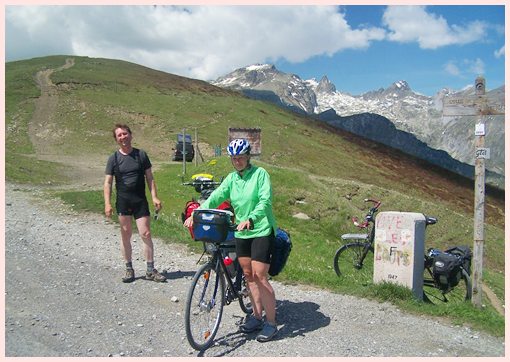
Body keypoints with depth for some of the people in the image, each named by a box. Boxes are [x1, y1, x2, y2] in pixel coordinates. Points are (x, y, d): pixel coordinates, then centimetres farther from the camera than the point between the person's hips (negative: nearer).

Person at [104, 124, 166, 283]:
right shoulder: (113, 159, 2)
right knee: (125, 235, 6)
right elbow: (108, 182, 1)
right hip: (123, 201, 0)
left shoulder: (141, 155, 4)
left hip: (140, 201, 0)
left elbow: (149, 177, 5)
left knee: (146, 234, -3)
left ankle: (150, 270, 6)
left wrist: (154, 197, -4)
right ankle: (129, 269, 19)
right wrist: (107, 203, -10)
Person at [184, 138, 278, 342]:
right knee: (248, 275, 11)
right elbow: (215, 197, -3)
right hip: (241, 232, 6)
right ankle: (257, 316, 25)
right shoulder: (231, 178, 7)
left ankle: (271, 323, 6)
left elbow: (265, 201, -21)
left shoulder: (260, 174, -9)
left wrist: (250, 219, -37)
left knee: (260, 277, -7)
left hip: (262, 231, -6)